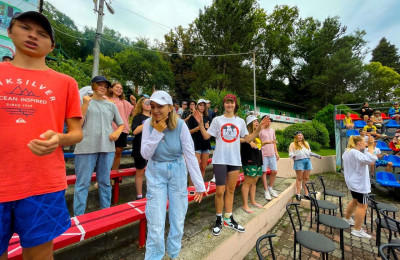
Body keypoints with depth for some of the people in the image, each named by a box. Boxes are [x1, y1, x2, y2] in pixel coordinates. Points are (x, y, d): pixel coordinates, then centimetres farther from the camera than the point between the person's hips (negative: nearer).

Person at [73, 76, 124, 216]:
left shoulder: (111, 105, 13)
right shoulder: (85, 102, 6)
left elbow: (121, 124, 18)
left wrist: (117, 132, -3)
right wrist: (85, 104, -9)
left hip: (107, 147, 3)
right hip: (86, 147, -2)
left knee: (105, 182, 13)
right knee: (83, 183, 3)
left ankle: (106, 210, 26)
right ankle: (78, 216, 16)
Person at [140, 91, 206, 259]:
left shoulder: (180, 125, -17)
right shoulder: (148, 124, -11)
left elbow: (190, 155, -18)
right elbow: (145, 154, -12)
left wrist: (199, 185, -19)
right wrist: (157, 132, -25)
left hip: (177, 172, 0)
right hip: (156, 173, 1)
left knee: (178, 219, 14)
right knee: (156, 222, 4)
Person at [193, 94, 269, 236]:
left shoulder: (240, 121, 10)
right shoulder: (217, 120, 3)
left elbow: (248, 139, 11)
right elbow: (206, 136, -1)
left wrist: (259, 129, 2)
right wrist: (201, 123, -12)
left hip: (235, 160, 3)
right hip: (220, 159, -3)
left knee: (230, 190, 13)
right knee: (220, 191, -1)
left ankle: (229, 219, 29)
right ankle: (219, 220, 20)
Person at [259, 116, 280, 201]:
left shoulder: (272, 130, 17)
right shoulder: (260, 131, -4)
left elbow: (274, 142, 21)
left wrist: (276, 152, 16)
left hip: (272, 154, 6)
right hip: (263, 154, -6)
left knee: (274, 171, 7)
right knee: (264, 171, -1)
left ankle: (270, 187, 26)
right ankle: (266, 190, 11)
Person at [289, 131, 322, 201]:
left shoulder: (306, 143, 26)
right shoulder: (293, 144, 9)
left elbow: (310, 152, 28)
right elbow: (290, 154, 0)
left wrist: (318, 156, 19)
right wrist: (293, 156, -22)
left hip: (307, 161, 5)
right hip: (299, 161, -5)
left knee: (306, 178, 3)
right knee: (299, 178, -5)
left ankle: (306, 194, 9)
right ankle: (298, 194, 1)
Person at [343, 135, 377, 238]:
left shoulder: (348, 151, 8)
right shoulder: (354, 153, -24)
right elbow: (370, 159, -35)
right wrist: (371, 146, -26)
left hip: (353, 182, 10)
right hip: (359, 183, -10)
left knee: (355, 201, 25)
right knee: (362, 205, 0)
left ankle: (347, 219, 39)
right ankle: (357, 230, 7)